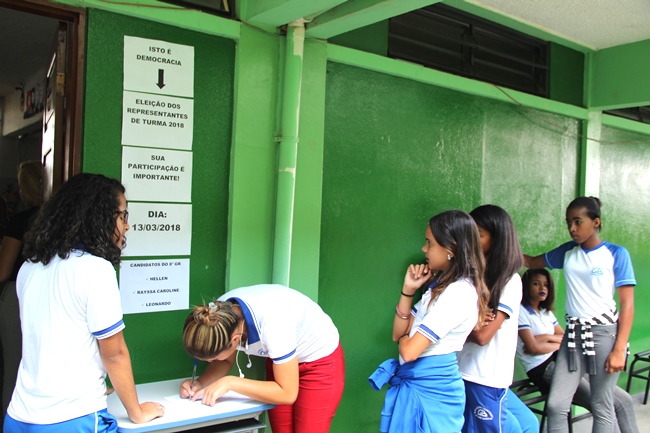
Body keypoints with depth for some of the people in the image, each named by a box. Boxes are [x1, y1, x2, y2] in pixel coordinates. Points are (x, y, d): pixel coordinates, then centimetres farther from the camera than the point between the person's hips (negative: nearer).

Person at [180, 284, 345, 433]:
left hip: (321, 362, -5)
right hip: (282, 360, 6)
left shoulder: (272, 322, -40)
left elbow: (287, 393, -30)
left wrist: (229, 383, -33)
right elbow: (226, 361, -2)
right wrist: (200, 383, -19)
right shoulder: (220, 313, -21)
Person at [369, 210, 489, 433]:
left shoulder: (459, 292, -21)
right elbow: (399, 333, 8)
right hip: (415, 383, 9)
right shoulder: (442, 284, 10)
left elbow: (409, 351, -24)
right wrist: (408, 290, -2)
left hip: (429, 389, -9)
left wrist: (404, 338, -2)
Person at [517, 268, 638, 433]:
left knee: (624, 400, -3)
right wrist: (559, 344, 4)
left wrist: (548, 337, -5)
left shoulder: (546, 312, 22)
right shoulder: (520, 311, -3)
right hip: (542, 369, -8)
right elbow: (533, 347, -12)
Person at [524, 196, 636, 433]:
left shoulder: (616, 254, -3)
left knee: (601, 407, 4)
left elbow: (627, 304, -5)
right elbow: (531, 262, 21)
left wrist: (619, 350, -12)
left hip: (604, 332, -4)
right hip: (574, 333, 4)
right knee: (555, 405, -2)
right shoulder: (567, 252, 9)